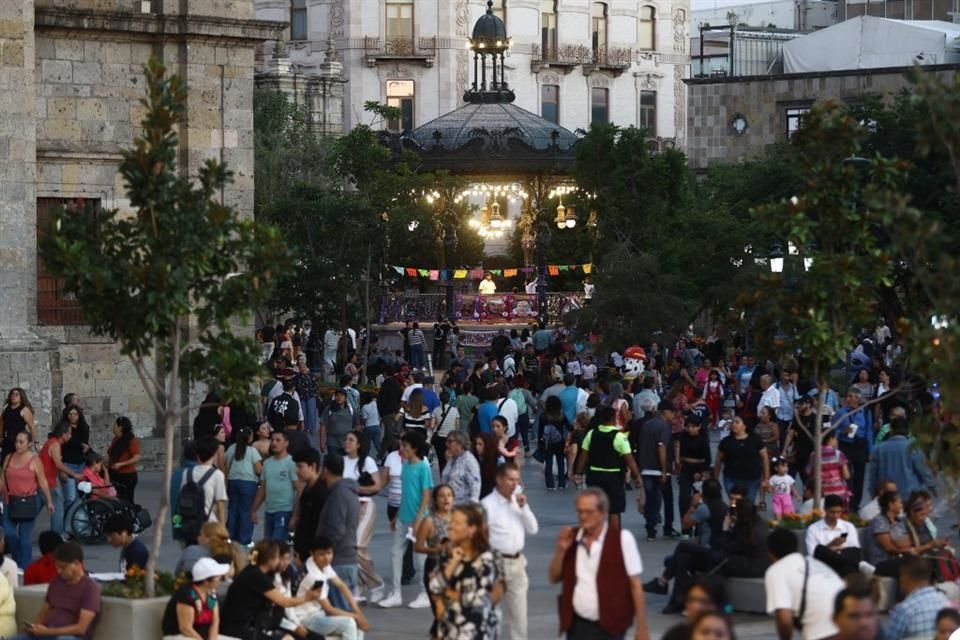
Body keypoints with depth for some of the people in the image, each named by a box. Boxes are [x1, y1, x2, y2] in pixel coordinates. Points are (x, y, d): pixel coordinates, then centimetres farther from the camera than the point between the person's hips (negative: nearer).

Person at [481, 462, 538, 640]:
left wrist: (523, 507, -7)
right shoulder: (488, 505, -11)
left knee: (519, 611, 13)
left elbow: (533, 529, 7)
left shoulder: (518, 501, 9)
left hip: (517, 563, 6)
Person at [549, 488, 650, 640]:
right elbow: (554, 578, 12)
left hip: (609, 627, -5)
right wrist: (561, 550, -6)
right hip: (577, 626, 5)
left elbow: (635, 585, -8)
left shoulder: (621, 539, -9)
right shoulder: (572, 538, 6)